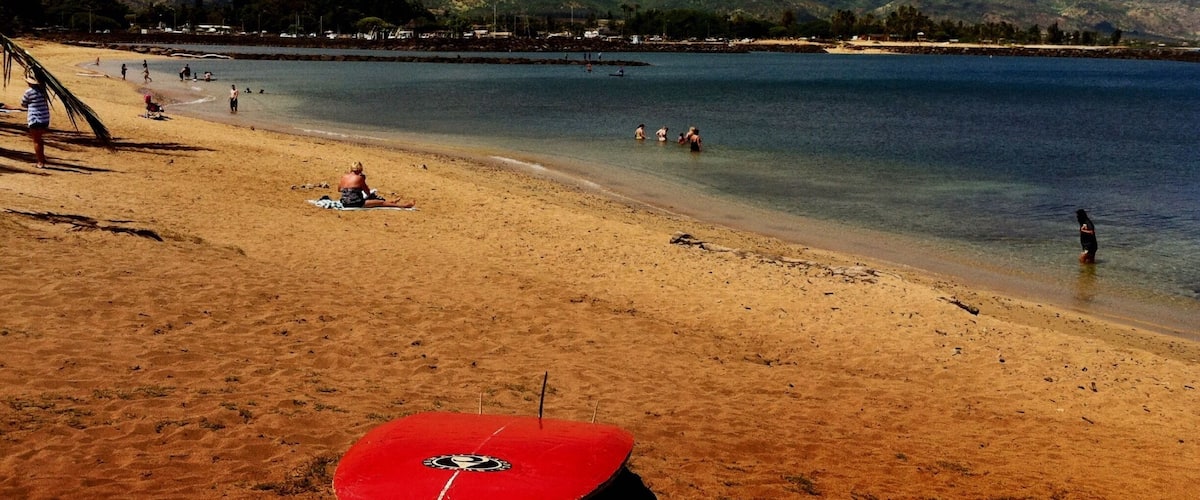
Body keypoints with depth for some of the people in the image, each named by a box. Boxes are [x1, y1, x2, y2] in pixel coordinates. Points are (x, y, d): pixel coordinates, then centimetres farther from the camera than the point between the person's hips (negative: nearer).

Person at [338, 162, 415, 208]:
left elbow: (339, 189, 23)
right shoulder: (359, 178, -6)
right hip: (356, 203, -8)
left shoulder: (344, 177, 9)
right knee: (380, 202, -2)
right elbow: (368, 193, 3)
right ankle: (401, 205, 1)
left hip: (345, 203, 8)